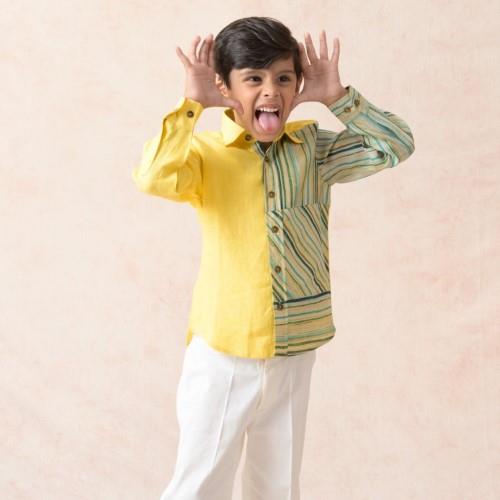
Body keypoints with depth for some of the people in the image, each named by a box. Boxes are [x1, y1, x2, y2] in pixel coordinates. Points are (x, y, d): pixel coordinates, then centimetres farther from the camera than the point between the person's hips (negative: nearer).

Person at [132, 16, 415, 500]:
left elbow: (395, 146, -2)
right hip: (223, 354, -3)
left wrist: (337, 97, -9)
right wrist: (191, 104, -25)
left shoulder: (313, 147, 2)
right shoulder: (205, 152, -10)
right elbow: (153, 178, -30)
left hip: (294, 352, 4)